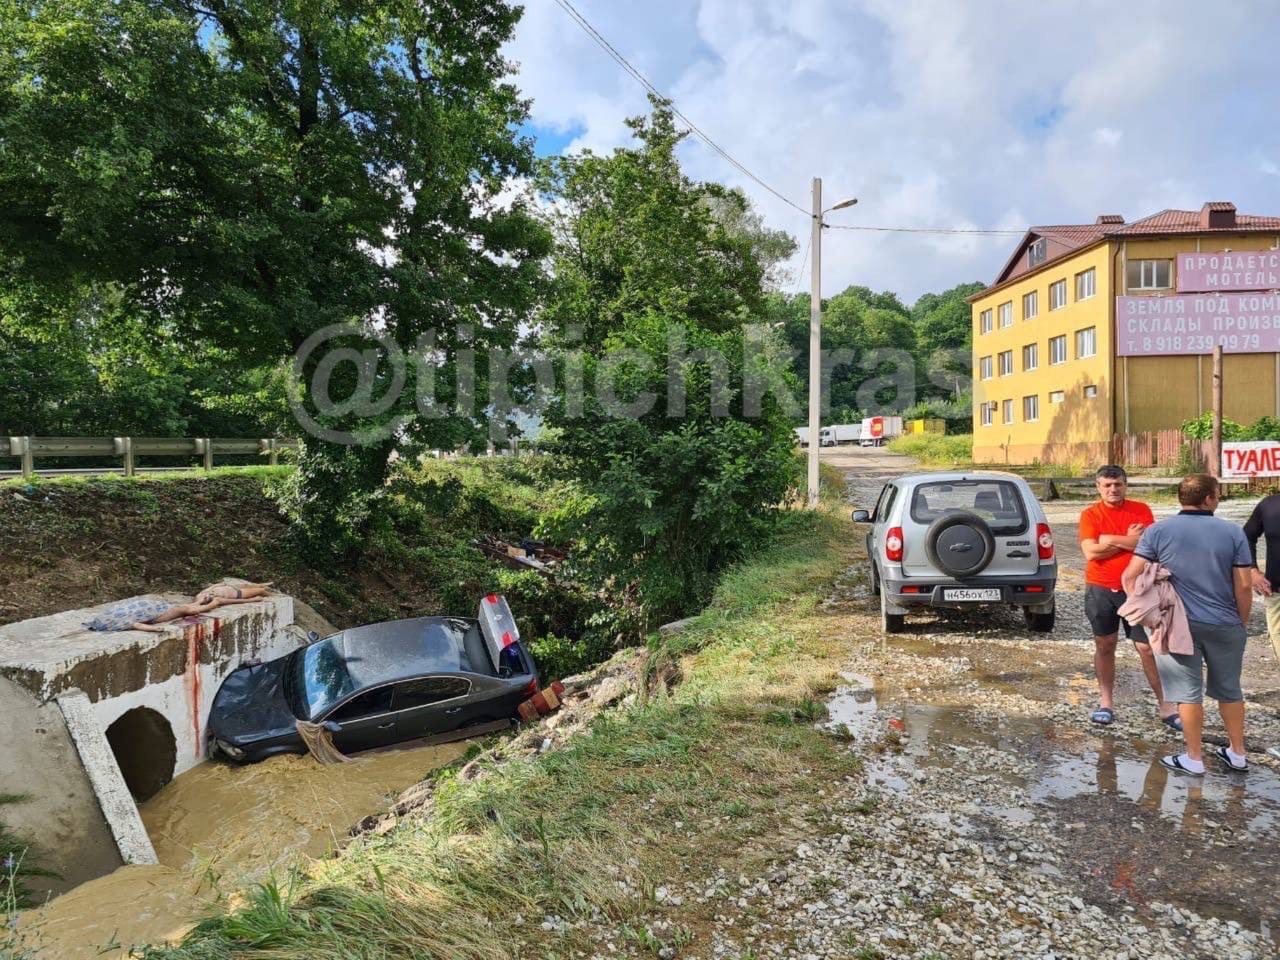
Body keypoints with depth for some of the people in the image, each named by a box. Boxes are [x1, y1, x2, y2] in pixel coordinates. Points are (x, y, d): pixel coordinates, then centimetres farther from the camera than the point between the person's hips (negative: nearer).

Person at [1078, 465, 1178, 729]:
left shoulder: (1141, 510, -1)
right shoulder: (1090, 514, -3)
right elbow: (1091, 552, -15)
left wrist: (1111, 539, -15)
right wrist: (1128, 541, -13)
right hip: (1100, 590, 1)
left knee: (1148, 647, 2)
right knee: (1104, 646, 10)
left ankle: (1165, 705, 13)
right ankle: (1106, 702, 21)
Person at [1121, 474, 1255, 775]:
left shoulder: (1157, 532, -5)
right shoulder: (1233, 533, -3)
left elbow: (1129, 577, -9)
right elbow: (1244, 586, -2)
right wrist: (1242, 623, 11)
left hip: (1180, 625, -2)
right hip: (1225, 625, 2)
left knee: (1188, 692, 6)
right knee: (1230, 690, 18)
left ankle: (1194, 759, 13)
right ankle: (1237, 753, 31)